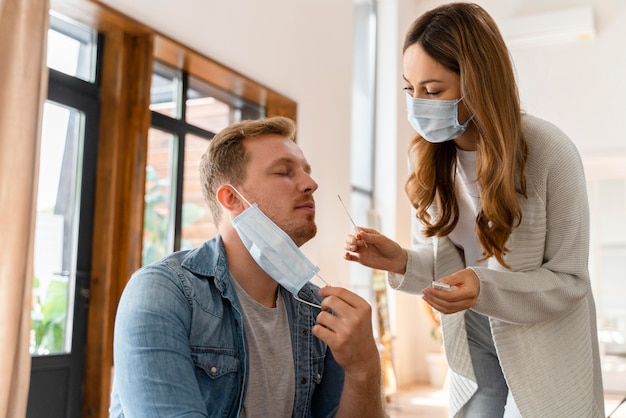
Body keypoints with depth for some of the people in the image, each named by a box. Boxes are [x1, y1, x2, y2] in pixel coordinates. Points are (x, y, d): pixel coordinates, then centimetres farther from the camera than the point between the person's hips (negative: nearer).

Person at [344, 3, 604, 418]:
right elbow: (442, 256, -1)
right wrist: (402, 261, -23)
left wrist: (485, 289, -34)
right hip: (473, 339, 4)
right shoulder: (429, 155, -8)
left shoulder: (550, 153, -23)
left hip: (546, 351, -4)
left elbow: (569, 280, -17)